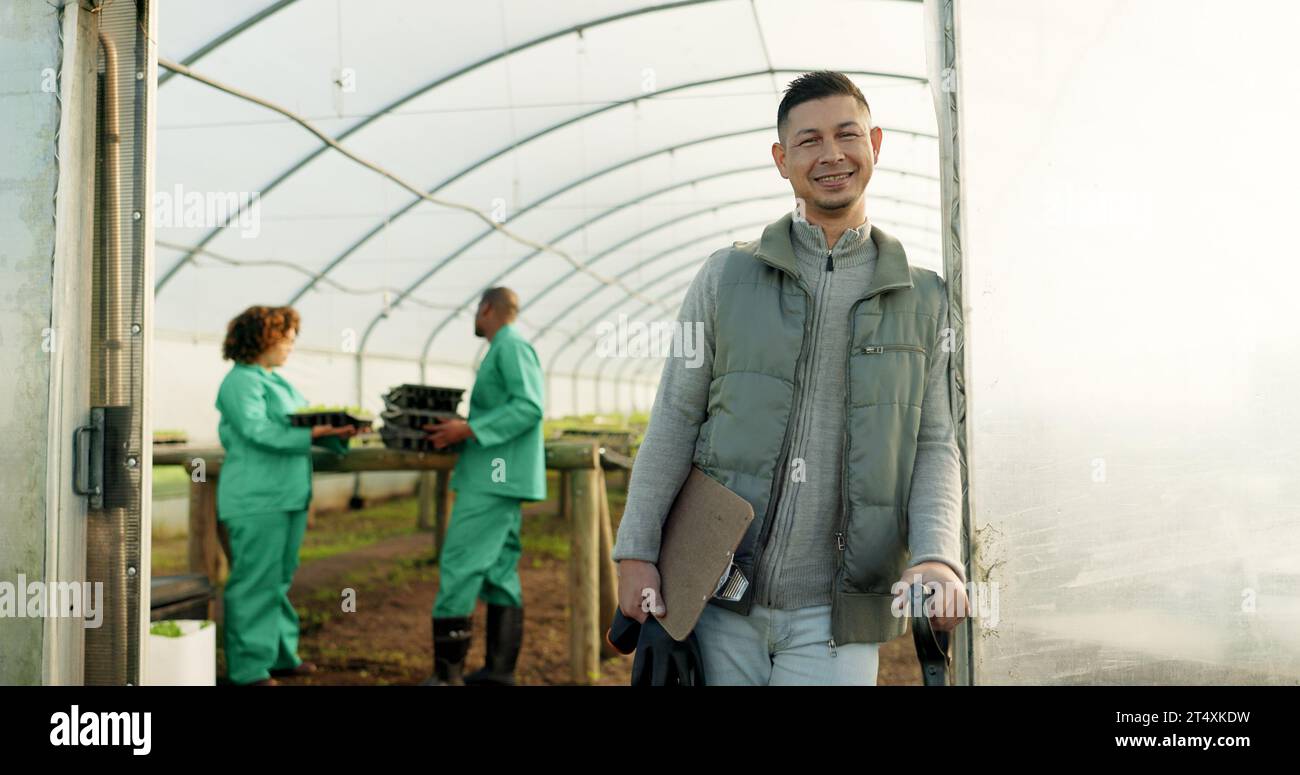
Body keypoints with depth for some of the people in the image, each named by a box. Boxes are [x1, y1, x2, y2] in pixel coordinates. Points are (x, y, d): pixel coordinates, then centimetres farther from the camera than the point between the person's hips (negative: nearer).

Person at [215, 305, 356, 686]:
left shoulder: (277, 382, 18)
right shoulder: (241, 382, -10)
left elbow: (304, 425, 16)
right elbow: (258, 431, -22)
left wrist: (337, 432, -3)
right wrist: (314, 430, -26)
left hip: (288, 495, 9)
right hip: (256, 498, -9)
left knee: (279, 578, 14)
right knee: (256, 581, -5)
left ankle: (280, 655, 23)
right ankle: (248, 667, 1)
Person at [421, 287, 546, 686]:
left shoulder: (512, 346, -10)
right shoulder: (504, 349, 21)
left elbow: (529, 408, -20)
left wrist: (469, 428, -20)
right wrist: (463, 427, 13)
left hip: (495, 476, -10)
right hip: (498, 475, 10)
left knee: (459, 564, -10)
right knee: (499, 569, 9)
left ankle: (447, 672, -8)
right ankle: (499, 671, 13)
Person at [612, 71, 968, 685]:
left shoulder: (923, 300, 5)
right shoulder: (725, 278, 3)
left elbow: (934, 446, 4)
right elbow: (673, 424, 3)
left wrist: (938, 558, -13)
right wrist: (635, 553, -2)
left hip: (834, 614, 0)